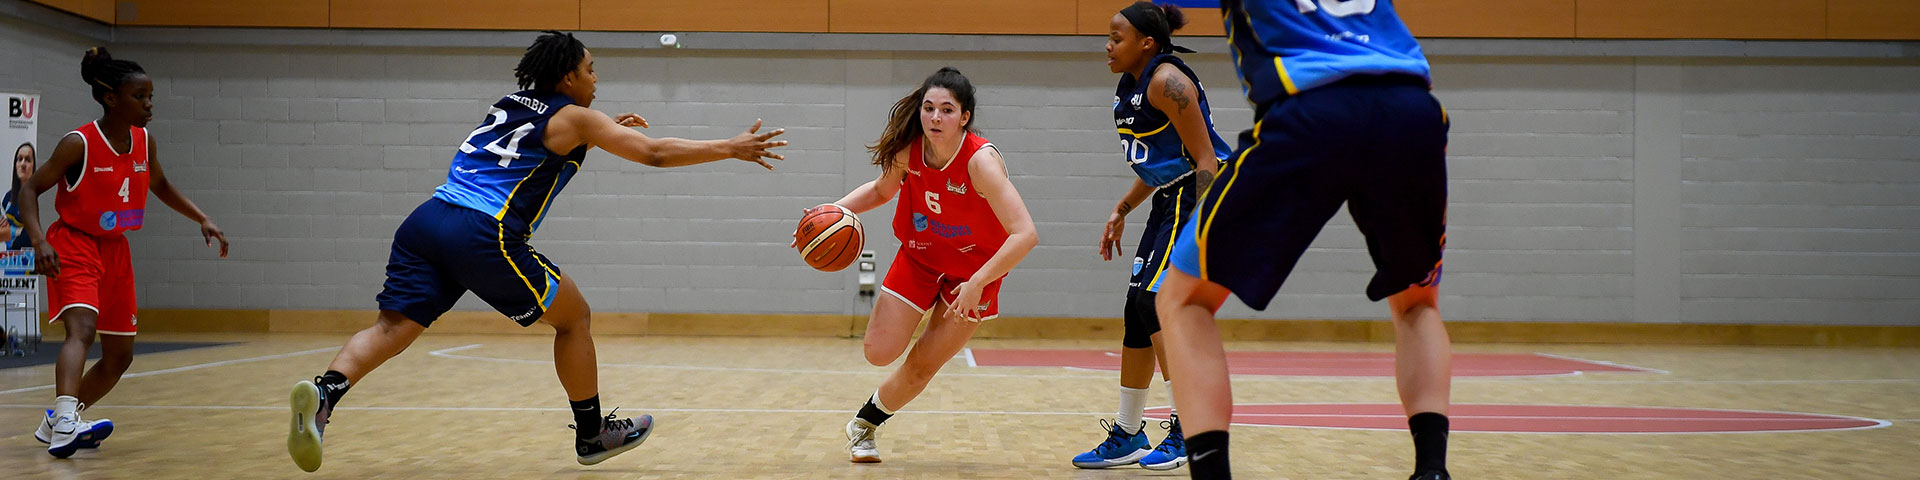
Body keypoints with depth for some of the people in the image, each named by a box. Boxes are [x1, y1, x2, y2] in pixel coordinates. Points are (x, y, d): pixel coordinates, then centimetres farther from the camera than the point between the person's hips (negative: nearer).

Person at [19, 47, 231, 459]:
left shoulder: (144, 142, 0)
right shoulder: (79, 143, -17)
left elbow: (160, 185, 18)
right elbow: (29, 188, -13)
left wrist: (203, 219, 8)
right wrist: (39, 240, -27)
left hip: (115, 251, 7)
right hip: (74, 245, -7)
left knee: (119, 356, 9)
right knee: (82, 328, -31)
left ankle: (57, 425, 24)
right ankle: (64, 420, -46)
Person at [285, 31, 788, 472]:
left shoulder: (510, 104, 26)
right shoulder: (575, 118, 7)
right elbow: (655, 152, 4)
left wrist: (606, 128, 43)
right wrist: (732, 149, 11)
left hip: (427, 221, 6)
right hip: (482, 235, -6)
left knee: (392, 328, 0)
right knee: (573, 317, 12)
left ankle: (324, 391, -28)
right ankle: (592, 435, 21)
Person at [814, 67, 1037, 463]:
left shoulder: (980, 160, -32)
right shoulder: (909, 149, -17)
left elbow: (1025, 234, -36)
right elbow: (881, 190, 7)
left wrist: (978, 283, -38)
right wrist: (836, 209, -10)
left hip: (973, 272, -3)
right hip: (919, 257, 3)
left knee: (922, 367, 2)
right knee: (879, 353, -8)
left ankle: (865, 423, 26)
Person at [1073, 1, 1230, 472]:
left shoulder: (1167, 81, -16)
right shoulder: (1129, 87, 12)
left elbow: (1205, 160, -20)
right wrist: (1121, 211, 19)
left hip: (1201, 198, -10)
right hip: (1169, 201, 10)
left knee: (1158, 301, -18)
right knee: (1137, 310, 9)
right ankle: (1126, 437, 18)